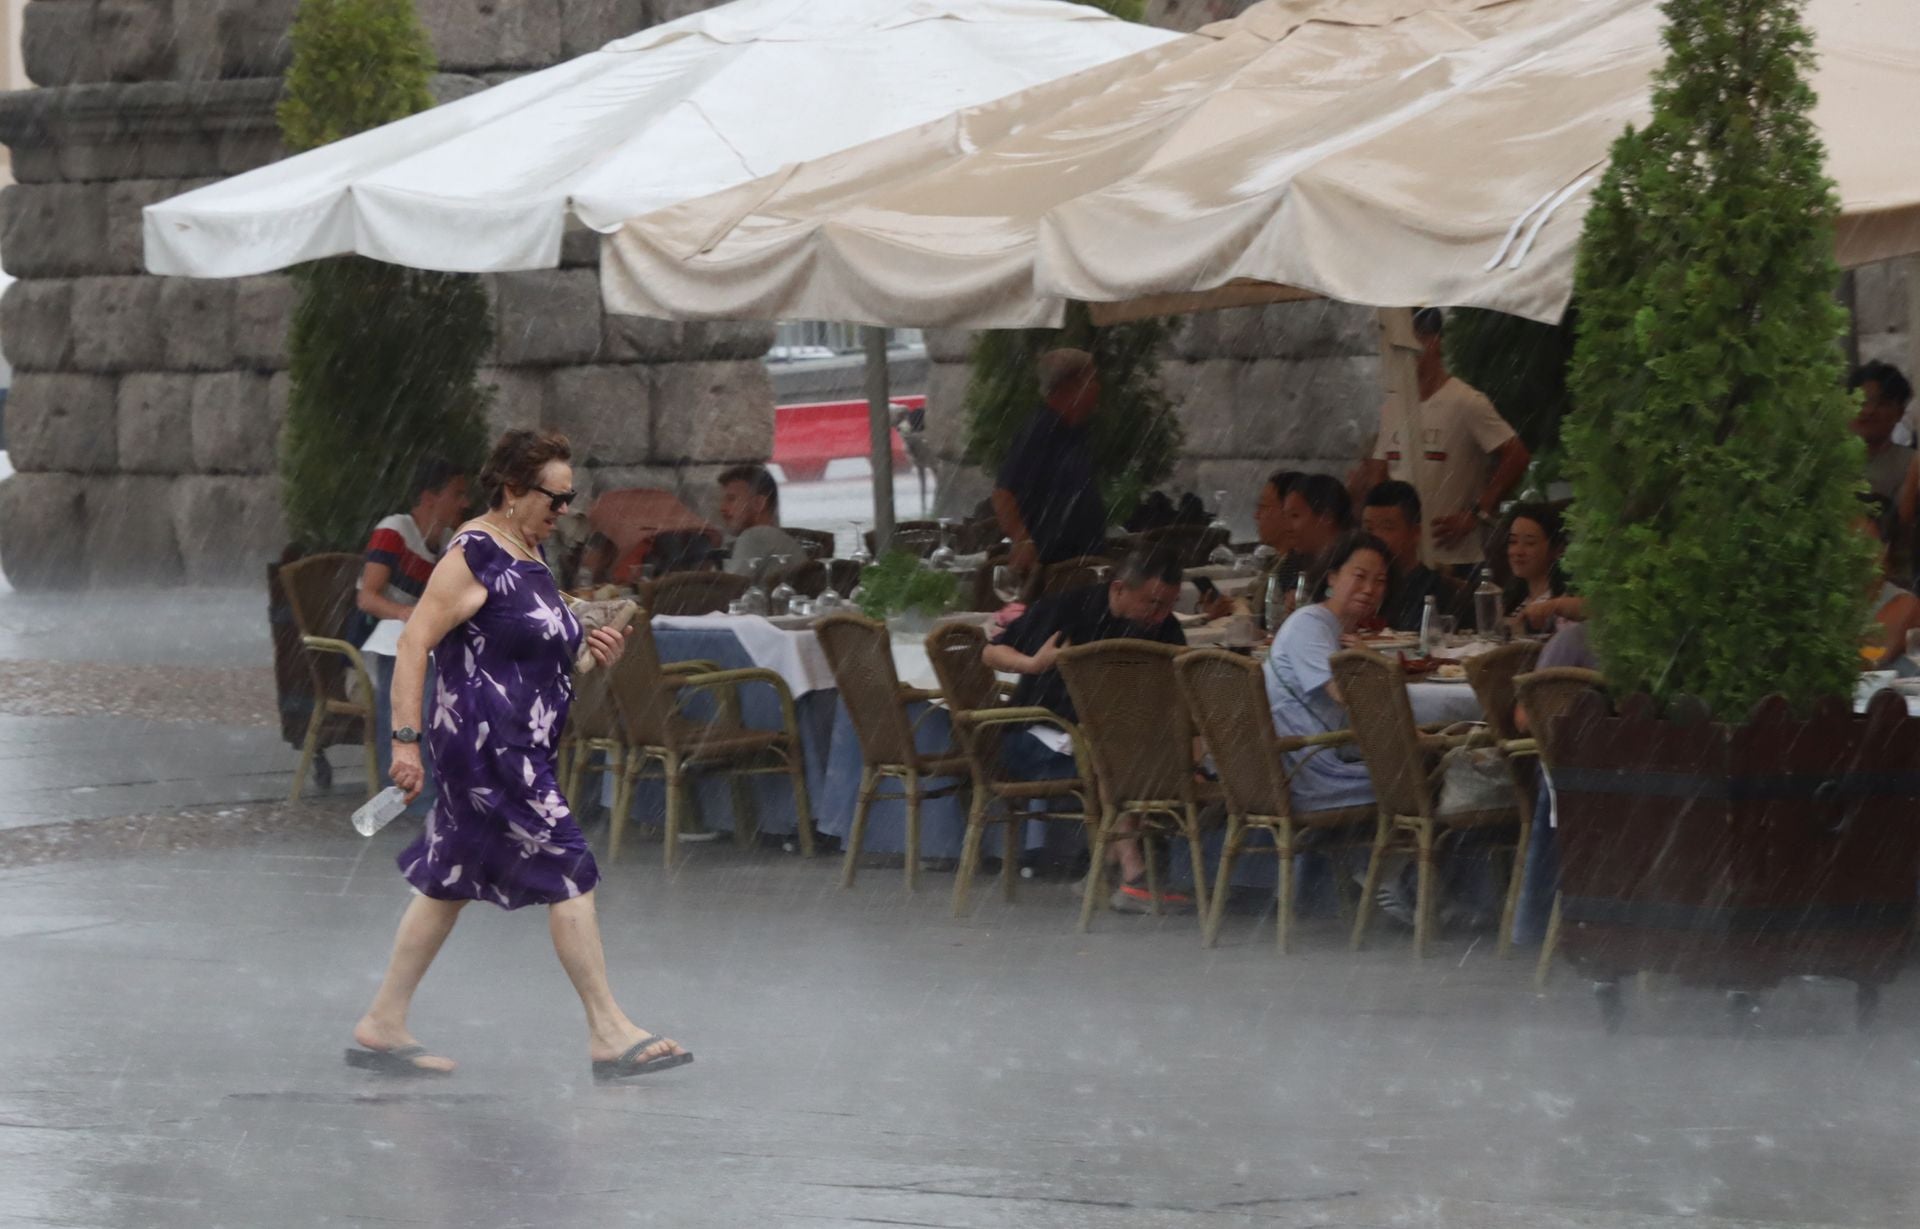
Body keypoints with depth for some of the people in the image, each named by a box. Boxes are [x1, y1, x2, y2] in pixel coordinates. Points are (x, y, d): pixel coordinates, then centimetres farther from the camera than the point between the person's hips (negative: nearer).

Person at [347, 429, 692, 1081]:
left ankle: (382, 1027, 17)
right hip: (486, 741, -10)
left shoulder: (528, 555, 16)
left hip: (522, 748, 10)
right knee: (567, 874, -9)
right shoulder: (473, 556, -13)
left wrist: (590, 654, 8)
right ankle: (609, 1032, -5)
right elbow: (414, 644, -17)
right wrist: (406, 739, -22)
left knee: (450, 885, 12)